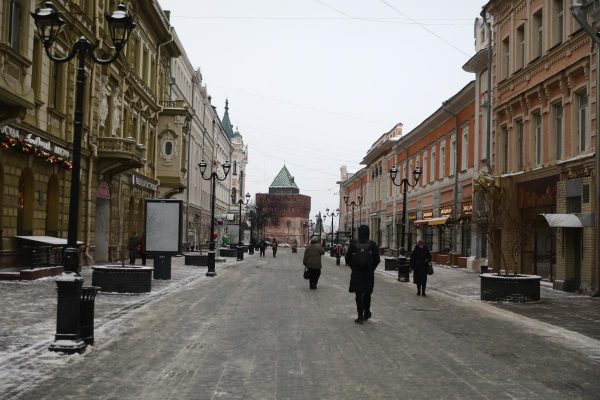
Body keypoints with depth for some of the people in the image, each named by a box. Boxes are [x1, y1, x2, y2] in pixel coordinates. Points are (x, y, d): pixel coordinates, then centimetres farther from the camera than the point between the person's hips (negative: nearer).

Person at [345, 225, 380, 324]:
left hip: (356, 273, -1)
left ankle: (360, 316, 0)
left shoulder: (353, 244, -6)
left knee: (358, 294, 4)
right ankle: (366, 313, 29)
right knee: (367, 294, 18)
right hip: (369, 274, 1)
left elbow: (347, 258, -3)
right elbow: (377, 259, -4)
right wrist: (371, 269, 11)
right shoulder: (372, 245, -6)